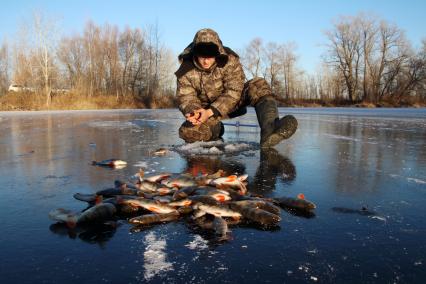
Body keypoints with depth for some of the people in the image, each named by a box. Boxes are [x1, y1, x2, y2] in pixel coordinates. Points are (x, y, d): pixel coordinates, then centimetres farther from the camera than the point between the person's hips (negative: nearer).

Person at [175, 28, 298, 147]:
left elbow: (233, 92, -24)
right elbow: (185, 97, -13)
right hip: (205, 112, 0)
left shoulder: (230, 61, -18)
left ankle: (269, 130, -51)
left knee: (258, 85, -27)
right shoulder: (186, 70, -14)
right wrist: (194, 111, -38)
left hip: (233, 105, 0)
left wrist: (210, 112, -36)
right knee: (187, 132, -31)